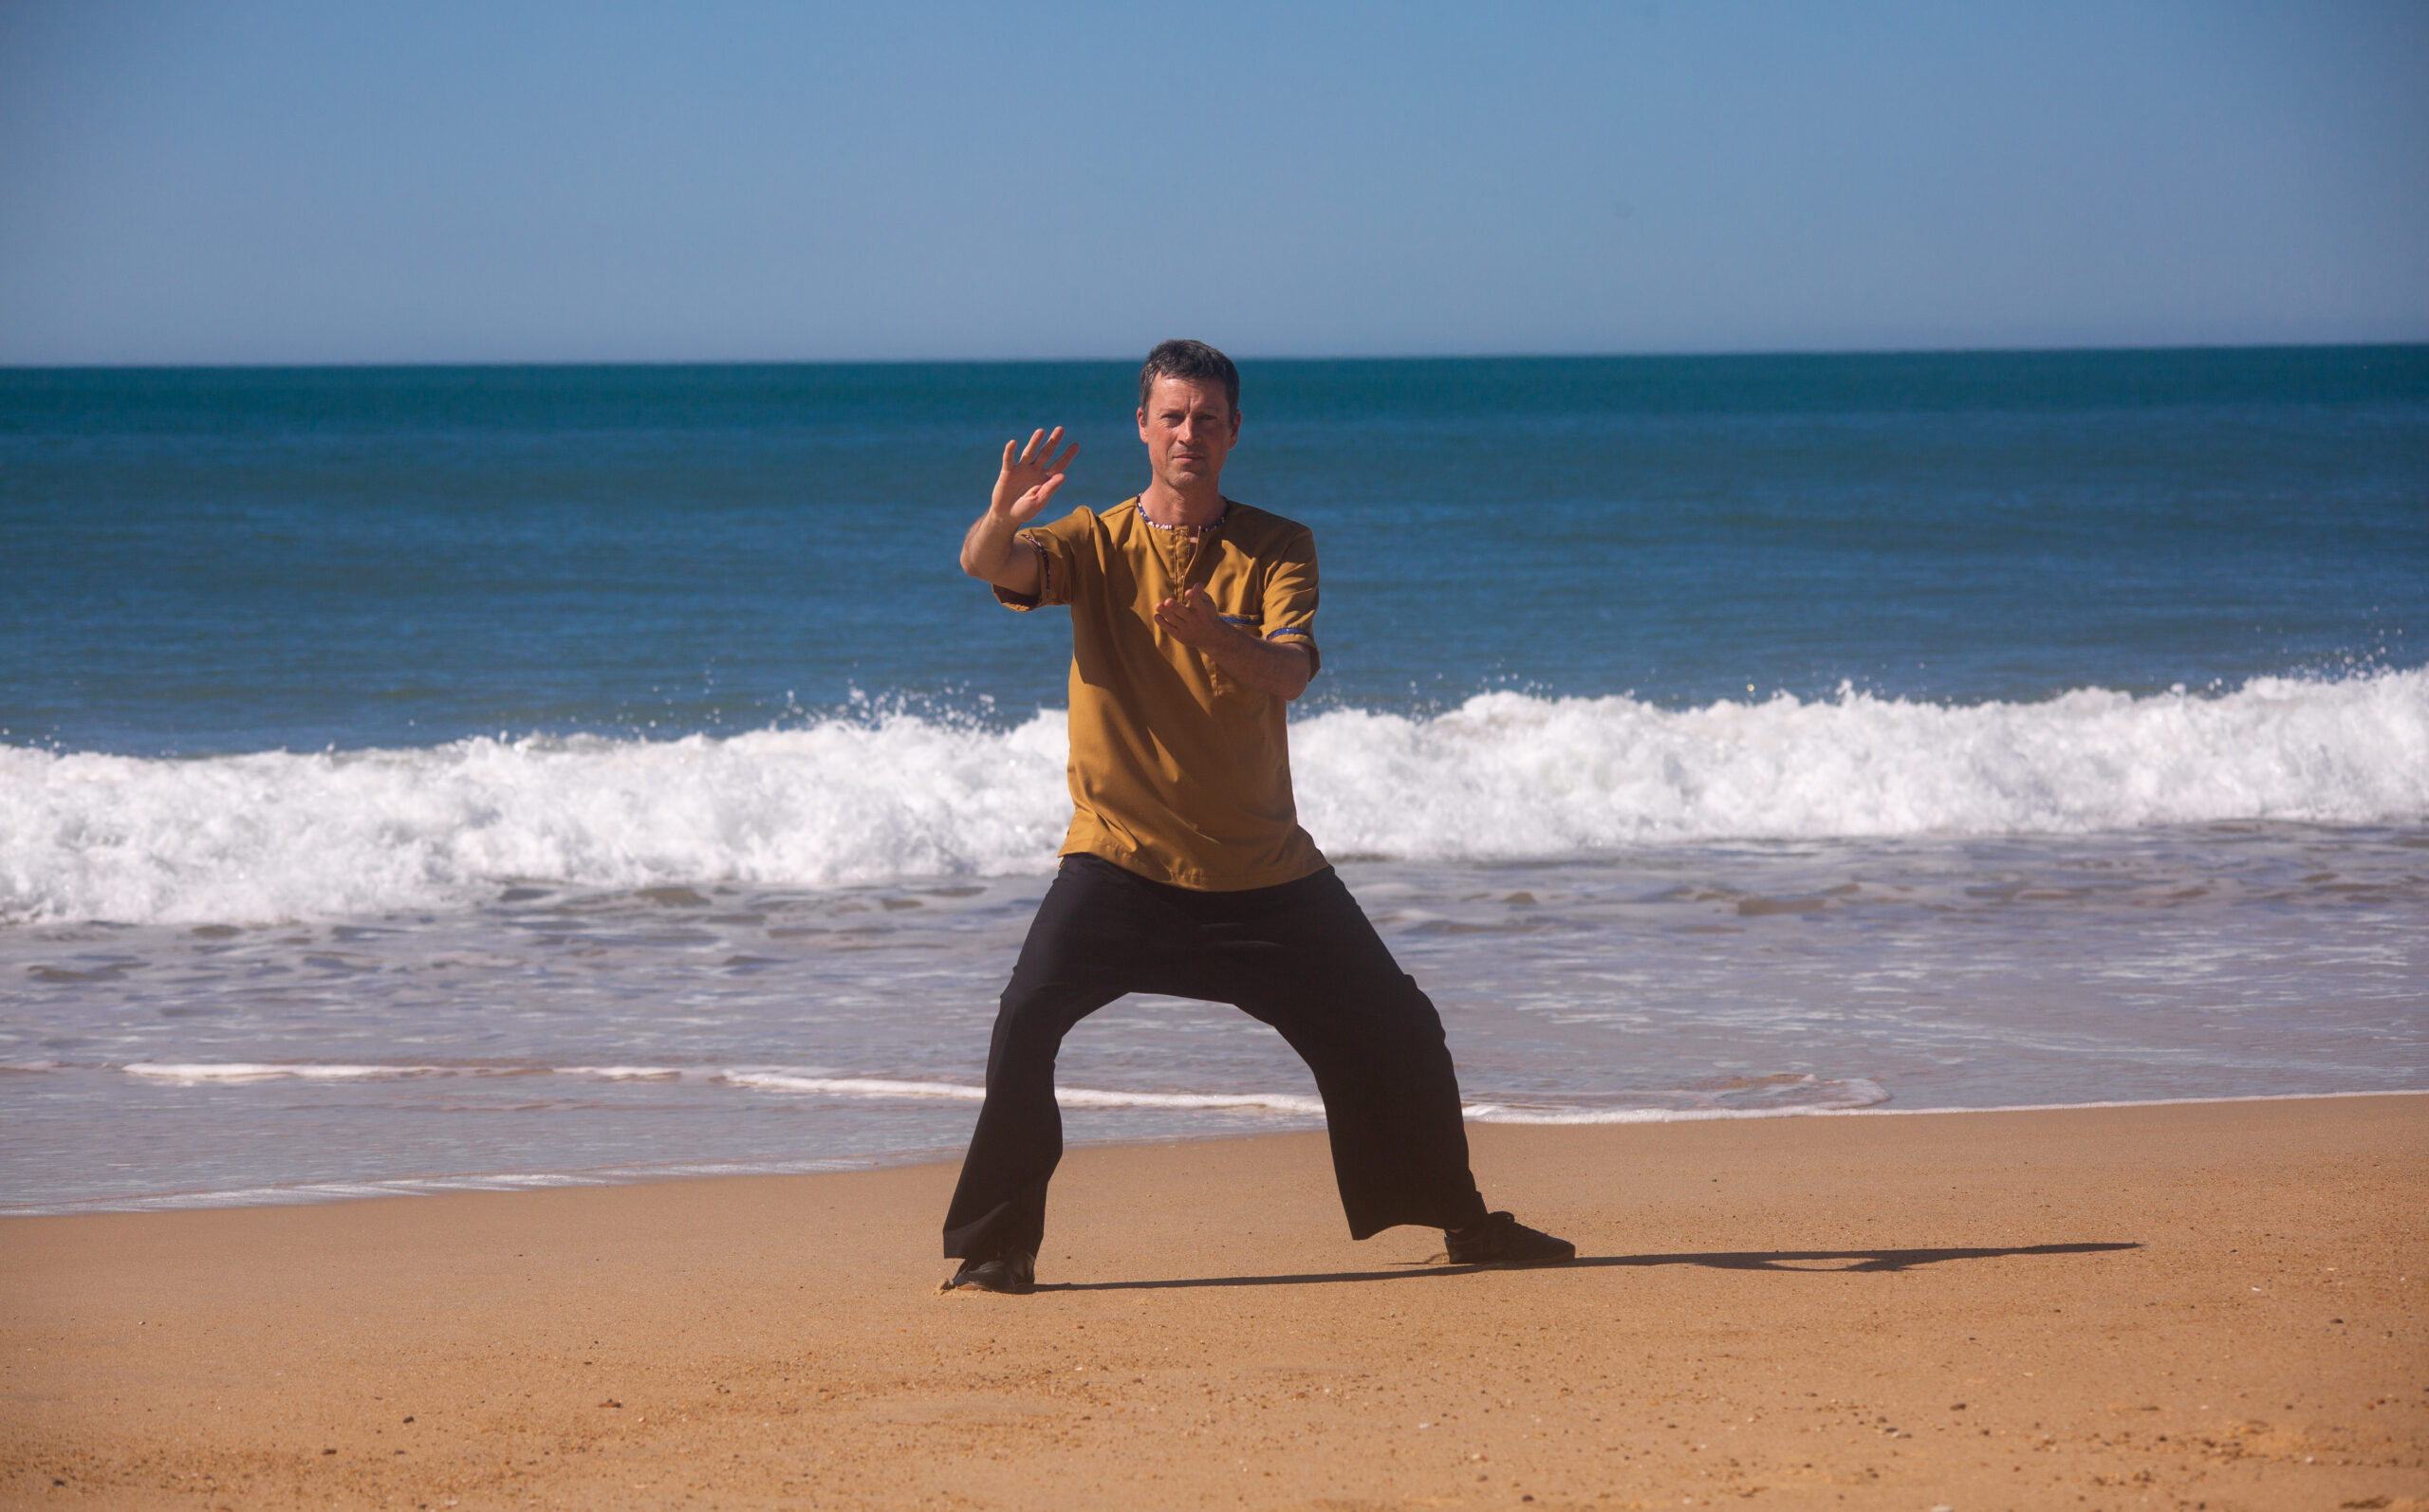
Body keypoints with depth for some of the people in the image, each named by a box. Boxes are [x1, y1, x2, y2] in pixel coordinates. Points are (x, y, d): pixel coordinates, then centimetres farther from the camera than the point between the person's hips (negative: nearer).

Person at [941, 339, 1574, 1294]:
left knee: (1397, 1032, 7)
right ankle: (994, 1246, -10)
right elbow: (987, 567, -20)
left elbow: (1291, 674, -16)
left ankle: (1462, 1223, 27)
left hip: (1263, 865, 2)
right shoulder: (1098, 543, -1)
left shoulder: (1277, 547, 1)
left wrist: (1216, 636, -37)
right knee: (1029, 1018, -22)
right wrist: (1003, 516, -44)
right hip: (1122, 857, -2)